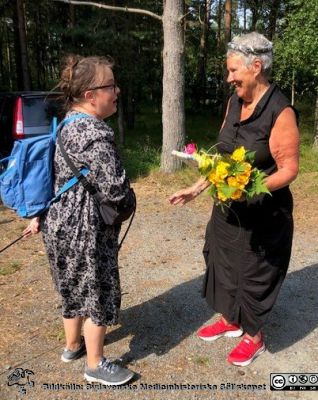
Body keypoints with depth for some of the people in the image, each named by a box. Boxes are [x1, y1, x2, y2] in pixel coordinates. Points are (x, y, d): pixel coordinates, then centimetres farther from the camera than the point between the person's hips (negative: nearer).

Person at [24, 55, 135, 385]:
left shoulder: (68, 125, 8)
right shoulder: (94, 133, -23)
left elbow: (58, 176, 12)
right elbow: (116, 189, -24)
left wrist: (41, 216, 18)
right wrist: (124, 195, -1)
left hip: (62, 223, 10)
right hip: (85, 231, -9)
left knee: (75, 289, 25)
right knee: (97, 294, 8)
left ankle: (72, 346, 45)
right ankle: (96, 365, 26)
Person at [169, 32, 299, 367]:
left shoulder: (280, 111, -20)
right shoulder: (234, 102, 3)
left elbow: (289, 169, -19)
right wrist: (196, 189, 6)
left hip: (263, 213, -7)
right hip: (227, 207, 7)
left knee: (255, 272, 9)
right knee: (223, 262, 19)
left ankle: (254, 338, 34)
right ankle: (230, 321, 44)